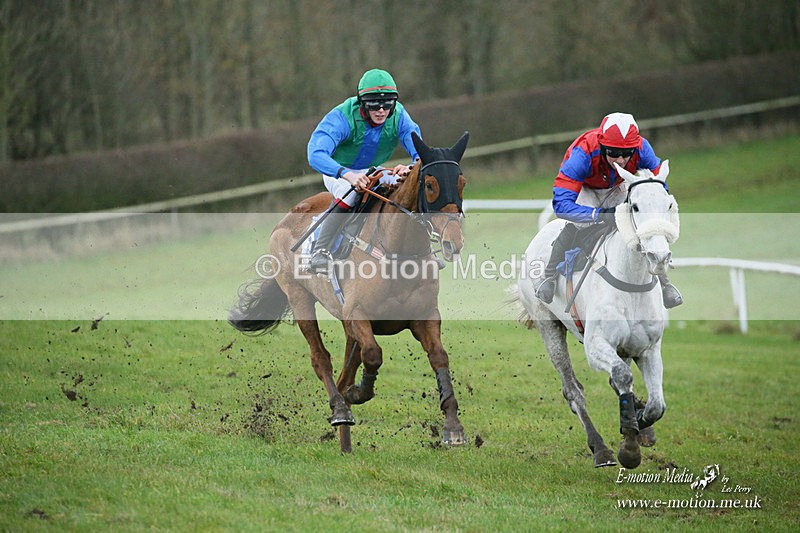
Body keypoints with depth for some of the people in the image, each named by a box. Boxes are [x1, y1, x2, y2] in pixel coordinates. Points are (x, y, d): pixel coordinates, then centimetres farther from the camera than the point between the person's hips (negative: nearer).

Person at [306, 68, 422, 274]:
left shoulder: (398, 116, -21)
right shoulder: (342, 117, -33)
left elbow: (420, 153, -29)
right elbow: (316, 155, -46)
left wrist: (411, 168, -55)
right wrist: (348, 175, -64)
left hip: (373, 171, 5)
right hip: (338, 171, -5)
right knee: (349, 194, -36)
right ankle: (320, 252, -34)